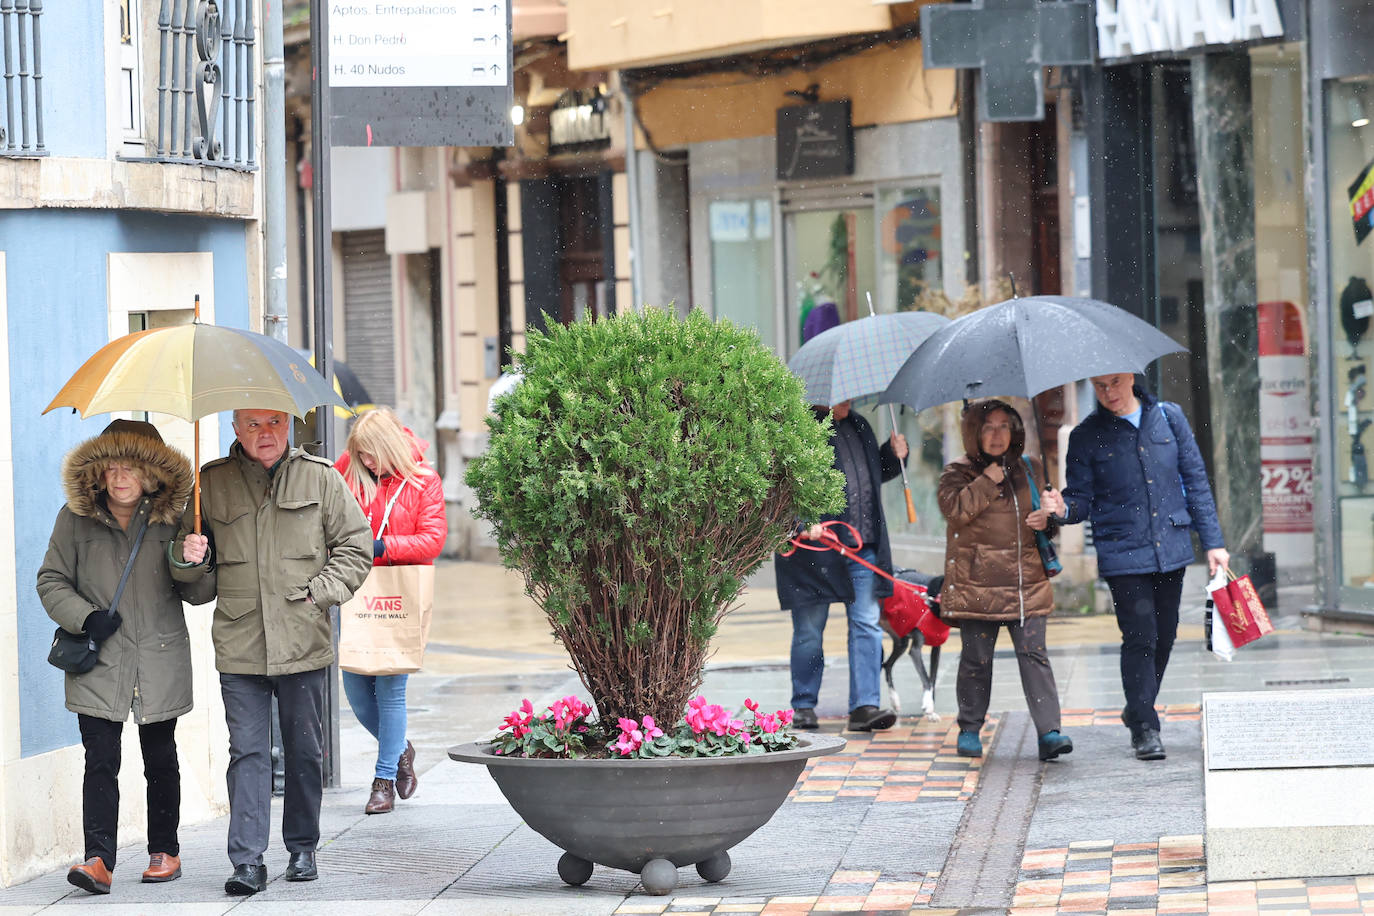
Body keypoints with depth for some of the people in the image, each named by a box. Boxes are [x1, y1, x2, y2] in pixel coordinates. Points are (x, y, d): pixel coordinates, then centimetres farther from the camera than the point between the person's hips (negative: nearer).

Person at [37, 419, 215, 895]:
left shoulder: (171, 519, 1)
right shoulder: (75, 519, 0)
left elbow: (196, 594, 7)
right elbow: (51, 582, 7)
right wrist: (85, 618, -9)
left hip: (160, 661, 1)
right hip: (98, 661, -1)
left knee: (161, 760, 10)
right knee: (100, 761, -9)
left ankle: (164, 851, 23)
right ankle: (99, 859, -13)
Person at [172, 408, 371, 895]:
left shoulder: (319, 478, 3)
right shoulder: (210, 483, 6)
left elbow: (355, 546, 6)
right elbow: (188, 570, 16)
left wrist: (318, 594, -6)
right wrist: (189, 557, -8)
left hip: (303, 644, 0)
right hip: (239, 647, 0)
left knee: (304, 751, 9)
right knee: (247, 751, -5)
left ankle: (302, 849, 24)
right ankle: (247, 861, -8)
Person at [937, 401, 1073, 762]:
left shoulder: (1031, 469, 15)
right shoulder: (958, 471, 4)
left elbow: (1046, 508, 26)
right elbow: (953, 507, -14)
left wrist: (1046, 520, 3)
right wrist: (988, 482, -13)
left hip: (1026, 580, 2)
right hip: (976, 580, -2)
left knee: (1034, 654, -6)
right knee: (976, 658, 2)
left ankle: (1048, 732, -10)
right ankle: (970, 730, 15)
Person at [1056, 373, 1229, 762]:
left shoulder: (1168, 417, 4)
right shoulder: (1087, 436, -1)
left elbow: (1195, 480, 8)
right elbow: (1082, 499, 0)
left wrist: (1212, 541, 6)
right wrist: (1063, 509, -25)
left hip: (1171, 549, 3)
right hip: (1123, 554, -3)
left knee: (1164, 636, 11)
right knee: (1140, 638, -10)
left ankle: (1138, 710, 31)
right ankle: (1144, 729, -1)